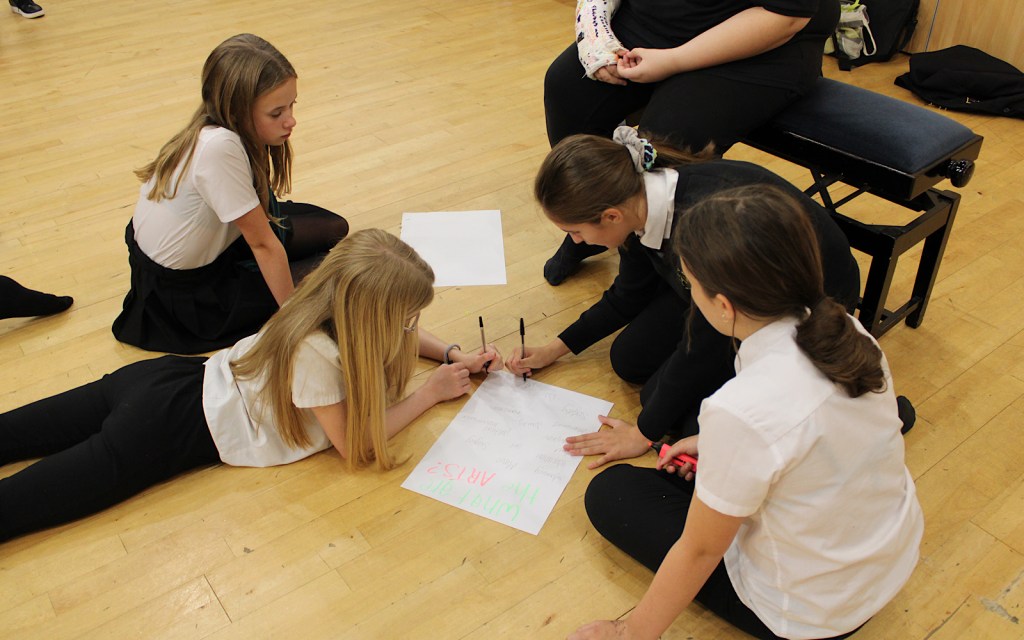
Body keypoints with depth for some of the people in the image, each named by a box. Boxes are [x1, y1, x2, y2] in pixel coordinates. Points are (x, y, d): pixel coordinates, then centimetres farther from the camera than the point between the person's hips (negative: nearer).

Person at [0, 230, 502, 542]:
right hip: (176, 428, -7)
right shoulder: (312, 352, -30)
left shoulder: (343, 308, -7)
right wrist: (431, 393, -11)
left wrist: (452, 355, 5)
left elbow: (392, 333, 17)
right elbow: (355, 447, -18)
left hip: (184, 380, 8)